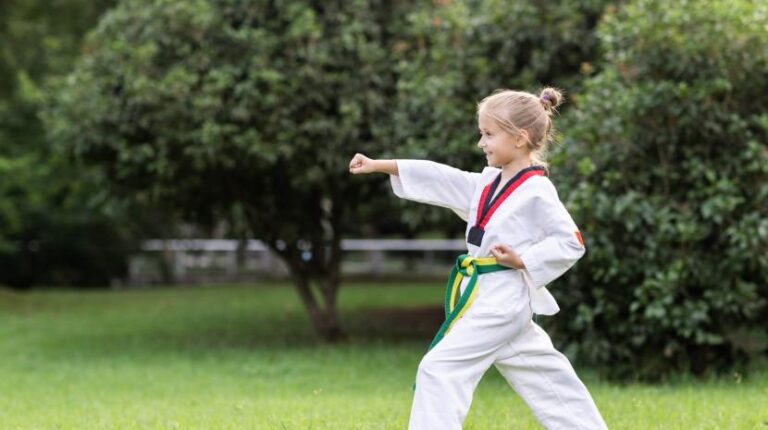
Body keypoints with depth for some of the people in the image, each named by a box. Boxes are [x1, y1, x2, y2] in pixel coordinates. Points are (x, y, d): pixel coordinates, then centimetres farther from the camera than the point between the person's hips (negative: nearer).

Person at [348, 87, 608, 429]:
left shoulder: (536, 192, -11)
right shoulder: (488, 182, 13)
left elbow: (570, 243, -12)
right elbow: (438, 179, 12)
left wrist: (522, 261, -19)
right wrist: (379, 165, 8)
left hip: (503, 298, -9)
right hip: (486, 296, 9)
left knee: (441, 368, -13)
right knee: (545, 379, 12)